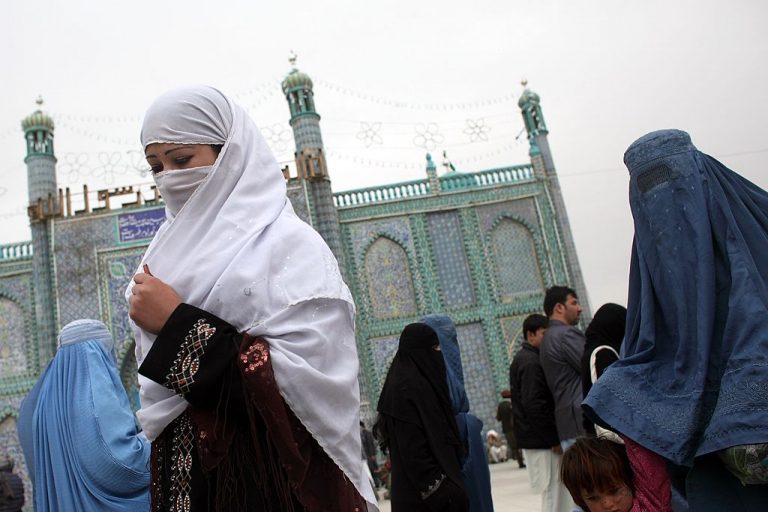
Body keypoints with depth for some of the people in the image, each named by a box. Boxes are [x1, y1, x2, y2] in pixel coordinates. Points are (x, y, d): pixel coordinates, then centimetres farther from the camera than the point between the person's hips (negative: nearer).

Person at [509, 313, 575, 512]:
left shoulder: (522, 359, 17)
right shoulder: (532, 362, -15)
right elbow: (534, 405, -22)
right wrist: (554, 439, -15)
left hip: (533, 438, 10)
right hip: (541, 441, -10)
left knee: (552, 494, 14)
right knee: (555, 494, -6)